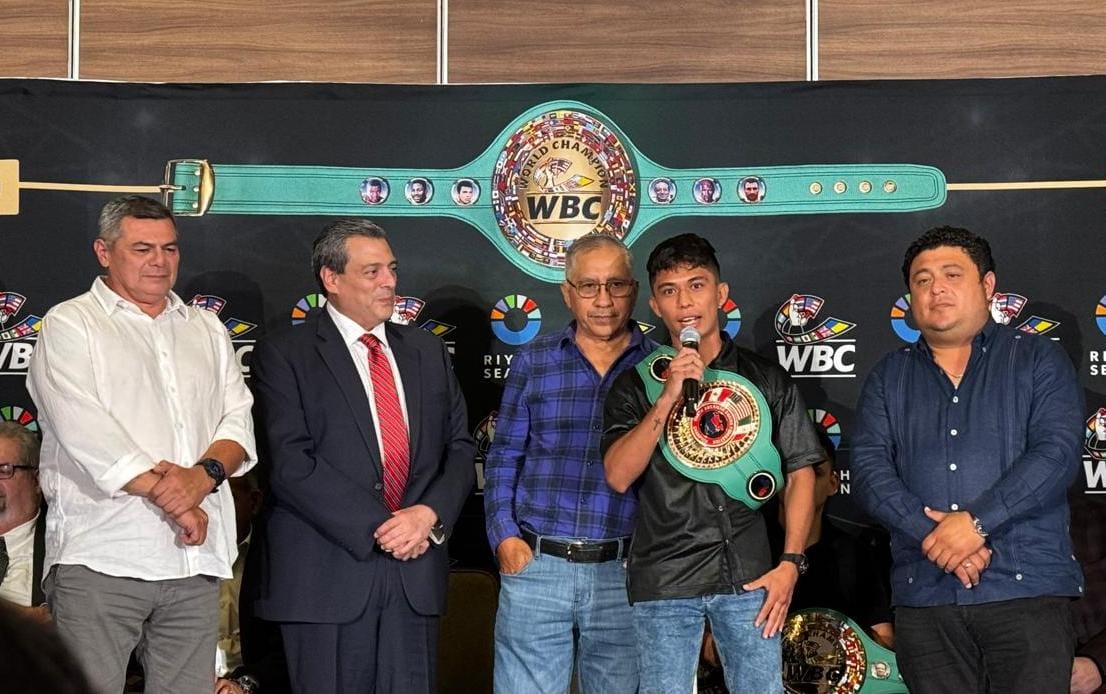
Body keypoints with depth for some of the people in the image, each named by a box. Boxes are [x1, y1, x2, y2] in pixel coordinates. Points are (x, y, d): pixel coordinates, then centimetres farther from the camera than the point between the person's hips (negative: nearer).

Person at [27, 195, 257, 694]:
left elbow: (238, 421, 10)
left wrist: (204, 475, -11)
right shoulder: (70, 325, 2)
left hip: (195, 557, 5)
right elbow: (86, 434, -10)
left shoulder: (206, 329, 19)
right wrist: (171, 498, -11)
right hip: (101, 555, -4)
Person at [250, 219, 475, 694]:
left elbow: (459, 447, 12)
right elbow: (291, 463, -12)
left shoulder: (427, 351, 15)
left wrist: (429, 514, -8)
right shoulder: (283, 355, -2)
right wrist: (378, 529, -15)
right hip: (327, 578, -4)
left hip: (416, 572, 4)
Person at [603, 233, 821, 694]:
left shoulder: (766, 379, 8)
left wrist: (790, 563, -2)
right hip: (664, 583, -1)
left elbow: (800, 472, 8)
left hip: (748, 578, 1)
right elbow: (618, 477, -7)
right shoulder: (636, 385, 5)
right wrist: (668, 398, -15)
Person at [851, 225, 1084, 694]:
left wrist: (976, 522, -16)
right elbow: (869, 467, 3)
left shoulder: (1038, 360, 8)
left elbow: (1057, 450, -7)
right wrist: (931, 533, -14)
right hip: (923, 597, 3)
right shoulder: (889, 377, 16)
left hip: (1026, 589, -2)